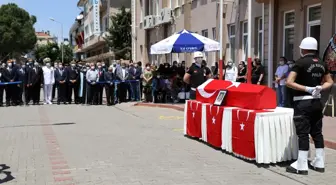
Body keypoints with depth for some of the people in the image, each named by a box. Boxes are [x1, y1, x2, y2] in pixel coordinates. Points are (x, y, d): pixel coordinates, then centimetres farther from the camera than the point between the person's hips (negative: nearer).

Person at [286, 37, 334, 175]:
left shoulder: (301, 62, -11)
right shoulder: (322, 64, 9)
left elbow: (289, 82, -19)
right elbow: (329, 82, 18)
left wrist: (307, 89, -13)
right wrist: (320, 88, 1)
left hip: (303, 102, -6)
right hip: (317, 102, 6)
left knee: (303, 134, -4)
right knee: (317, 132, 12)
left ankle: (301, 166, -1)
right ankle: (319, 163, 18)